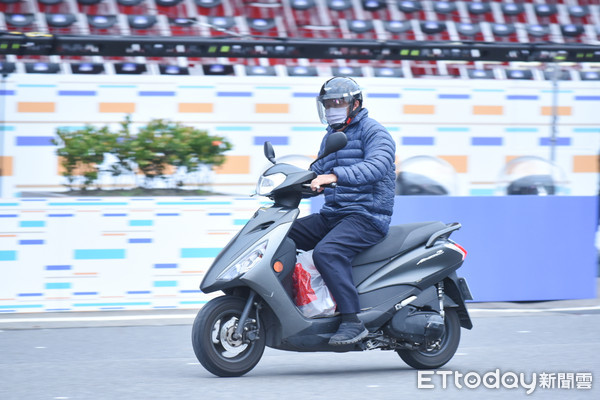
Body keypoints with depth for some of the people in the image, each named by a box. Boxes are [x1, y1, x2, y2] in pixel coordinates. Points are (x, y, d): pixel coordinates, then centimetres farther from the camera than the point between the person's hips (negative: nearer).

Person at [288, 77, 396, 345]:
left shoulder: (373, 131, -6)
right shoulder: (331, 137, 22)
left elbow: (378, 165, -26)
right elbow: (316, 173, 28)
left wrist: (334, 175, -39)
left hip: (367, 216, -9)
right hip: (331, 215, 9)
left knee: (326, 251, -35)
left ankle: (352, 321, -34)